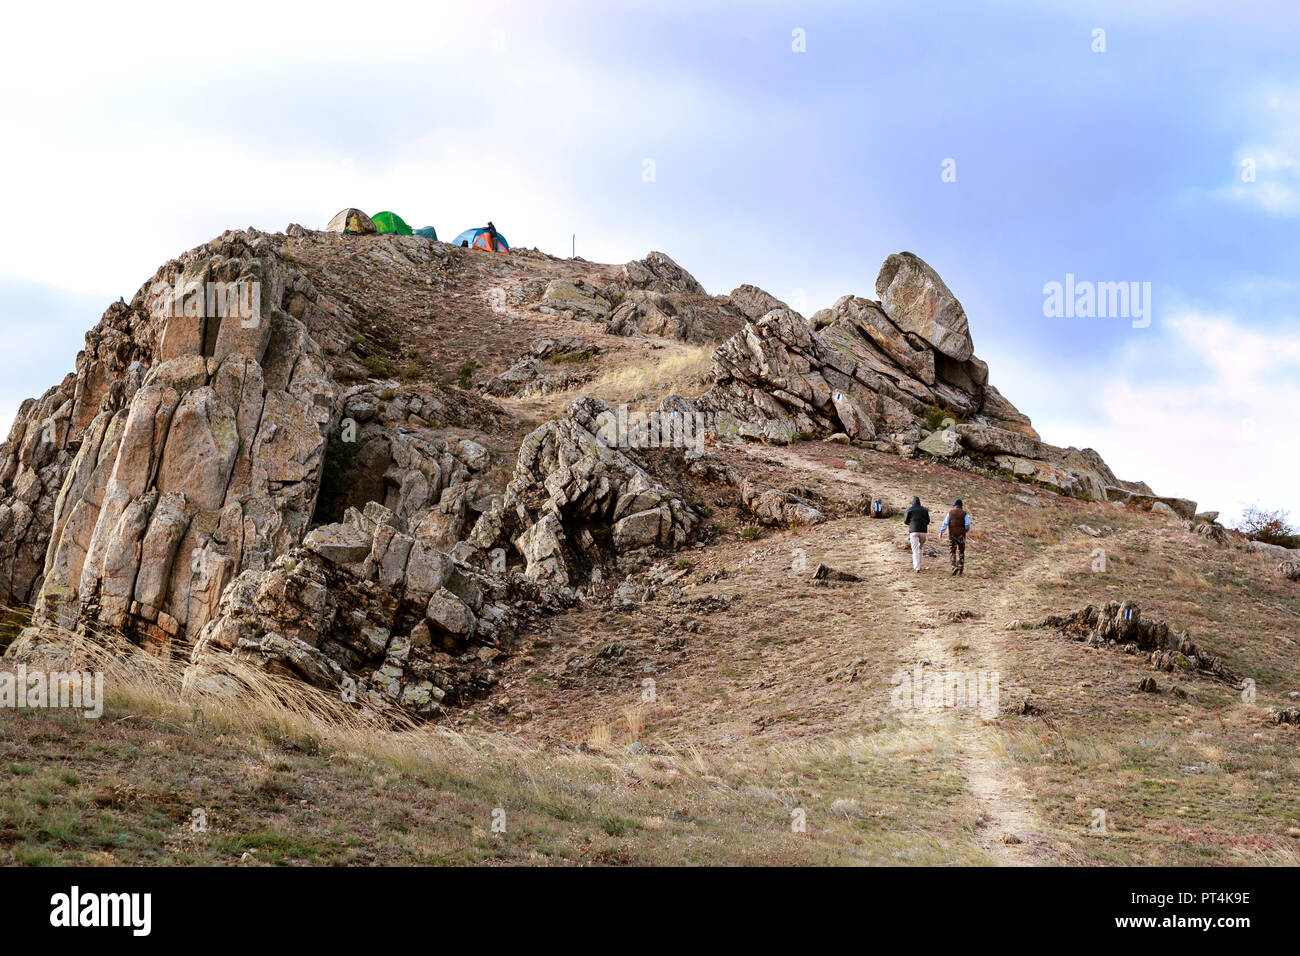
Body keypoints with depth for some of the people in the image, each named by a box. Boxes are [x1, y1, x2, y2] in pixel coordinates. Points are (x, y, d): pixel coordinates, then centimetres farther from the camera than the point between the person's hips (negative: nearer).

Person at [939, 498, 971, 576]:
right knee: (961, 552, 13)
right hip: (961, 535, 1)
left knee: (952, 552, 5)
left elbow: (945, 523, -11)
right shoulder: (964, 513, -1)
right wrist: (966, 530, 12)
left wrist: (941, 532, -15)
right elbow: (967, 524, -10)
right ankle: (961, 570, 16)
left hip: (952, 535, -1)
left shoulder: (950, 513, 0)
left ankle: (955, 567, -15)